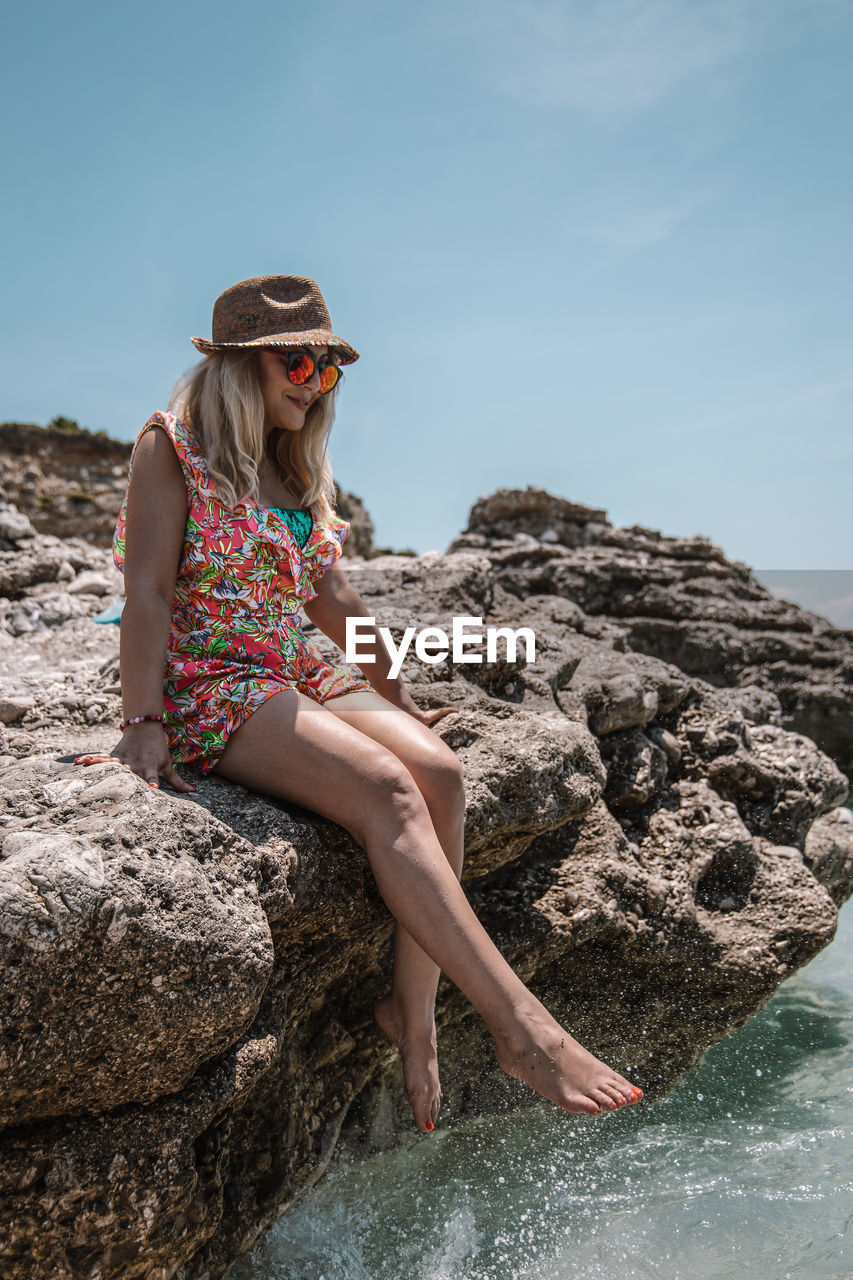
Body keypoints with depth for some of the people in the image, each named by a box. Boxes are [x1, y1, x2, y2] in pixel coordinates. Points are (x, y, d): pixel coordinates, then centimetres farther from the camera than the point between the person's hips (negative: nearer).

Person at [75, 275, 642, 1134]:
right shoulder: (171, 447, -2)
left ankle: (412, 1007, -14)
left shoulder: (293, 465, 18)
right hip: (207, 685, -7)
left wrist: (398, 698, 20)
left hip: (299, 678, 7)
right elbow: (147, 593, -11)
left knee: (436, 769, -21)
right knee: (384, 788, -29)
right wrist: (143, 723, -19)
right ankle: (521, 1029, -27)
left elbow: (330, 595, 21)